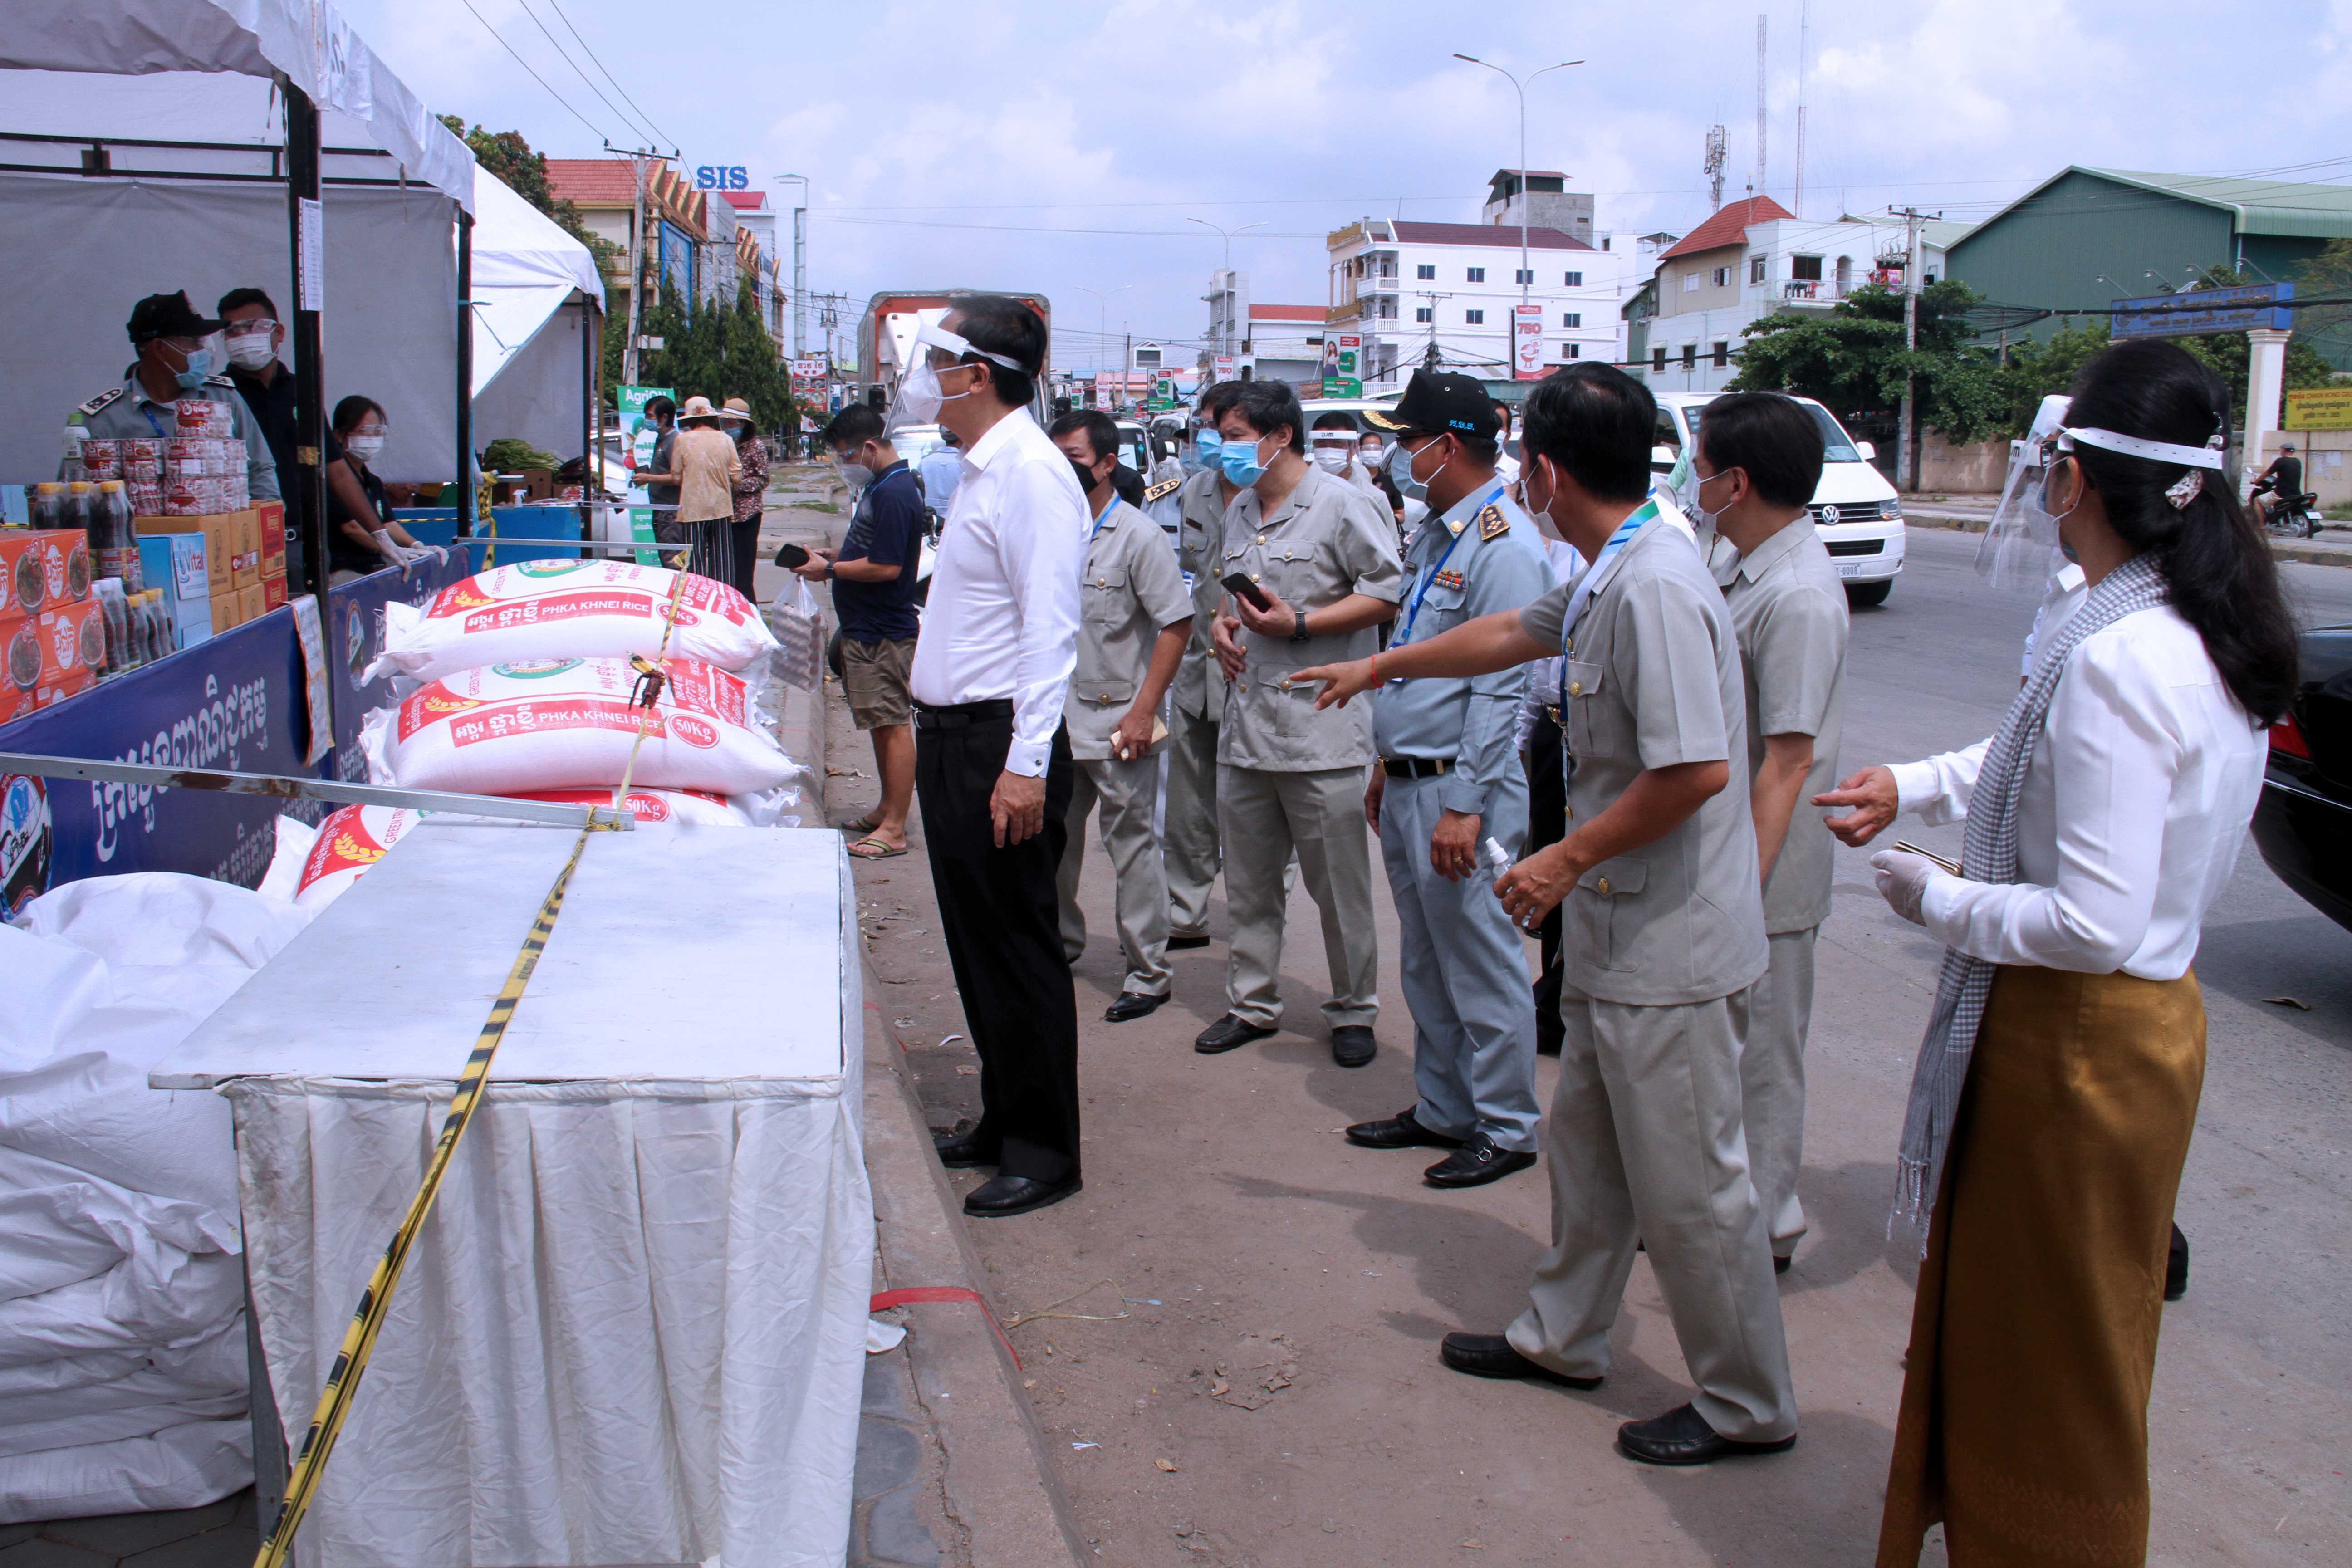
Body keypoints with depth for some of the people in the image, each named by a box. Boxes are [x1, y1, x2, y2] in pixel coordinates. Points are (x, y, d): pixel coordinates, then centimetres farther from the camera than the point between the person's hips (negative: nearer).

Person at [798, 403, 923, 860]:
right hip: (867, 629, 11)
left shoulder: (894, 493, -19)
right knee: (881, 725, 17)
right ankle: (887, 810, 27)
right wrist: (832, 555, 10)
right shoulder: (880, 486, 14)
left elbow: (886, 566, -24)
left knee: (893, 726, -6)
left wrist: (830, 569, -13)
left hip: (883, 634, -11)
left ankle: (894, 830, -2)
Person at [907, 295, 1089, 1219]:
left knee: (1019, 946, -1)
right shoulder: (981, 470, 15)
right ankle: (1003, 1124, 30)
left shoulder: (1030, 473, -15)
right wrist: (937, 735, 16)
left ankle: (1043, 1152, 11)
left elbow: (1050, 630, -22)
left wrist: (1025, 763, -26)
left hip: (1000, 742, -10)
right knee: (976, 941, 17)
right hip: (950, 737, 10)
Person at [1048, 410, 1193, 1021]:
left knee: (1132, 844, 0)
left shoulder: (1139, 536, -10)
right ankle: (1061, 942, 36)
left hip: (1117, 719, -6)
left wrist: (1143, 712, -17)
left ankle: (1149, 973, 8)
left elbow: (1176, 625, -13)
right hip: (1056, 717, 6)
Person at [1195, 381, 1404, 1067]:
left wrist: (1298, 624, -17)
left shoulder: (1341, 504, -8)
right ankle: (1251, 1004, 26)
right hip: (1244, 724, 7)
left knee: (1340, 885, 3)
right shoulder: (1239, 512, 17)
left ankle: (1353, 1011, 18)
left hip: (1320, 727, -7)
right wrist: (1222, 624, 6)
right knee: (1247, 882, 13)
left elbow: (1389, 593, -11)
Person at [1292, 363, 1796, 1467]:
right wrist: (1379, 668, 37)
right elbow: (1513, 634, 26)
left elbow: (1698, 768, -29)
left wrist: (1568, 859, -17)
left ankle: (1747, 1406, 20)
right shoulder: (1605, 578, 8)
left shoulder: (1654, 588, -23)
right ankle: (1560, 1336, 39)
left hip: (1671, 949, -10)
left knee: (1688, 1183, 3)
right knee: (1585, 1148, 22)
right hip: (1617, 934, 10)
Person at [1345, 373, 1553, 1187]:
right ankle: (1441, 1110, 32)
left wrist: (1464, 806, -22)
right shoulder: (1437, 532, 14)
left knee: (1482, 967, 1)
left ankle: (1506, 1128, 15)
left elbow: (1499, 689, -20)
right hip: (1407, 785, 10)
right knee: (1425, 966, 18)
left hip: (1459, 790, -10)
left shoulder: (1504, 545, -16)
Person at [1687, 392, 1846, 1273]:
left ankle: (1764, 1232, 21)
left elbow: (1788, 761, -23)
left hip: (1765, 879, -9)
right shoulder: (1741, 570, 8)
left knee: (1761, 1058, 6)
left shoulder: (1797, 596, -22)